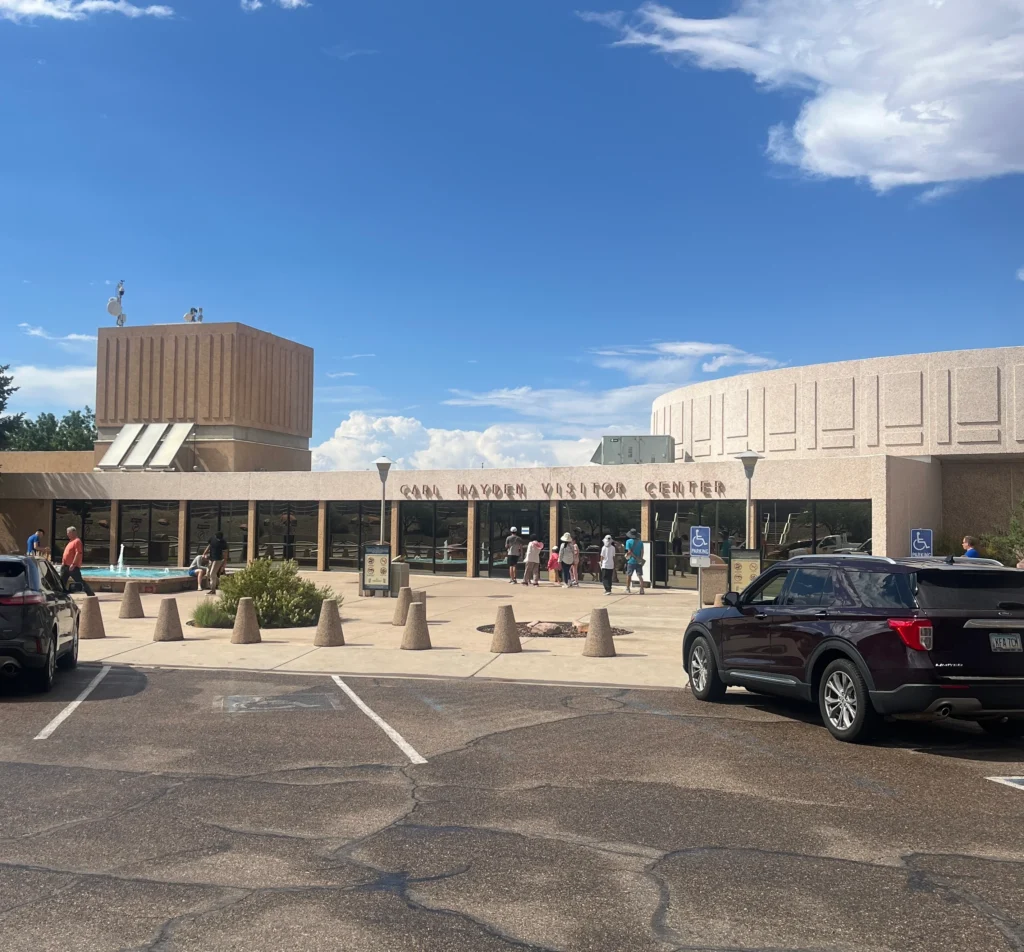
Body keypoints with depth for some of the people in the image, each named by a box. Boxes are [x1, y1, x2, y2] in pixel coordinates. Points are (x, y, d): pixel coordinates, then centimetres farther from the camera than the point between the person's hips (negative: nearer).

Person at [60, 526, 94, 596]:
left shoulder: (77, 541, -14)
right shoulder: (71, 541, 17)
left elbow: (78, 553, -22)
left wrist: (73, 564, -25)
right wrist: (63, 563, 19)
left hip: (73, 567, -10)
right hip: (66, 566, 10)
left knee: (79, 581, -7)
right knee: (62, 581, 8)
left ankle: (90, 594, -3)